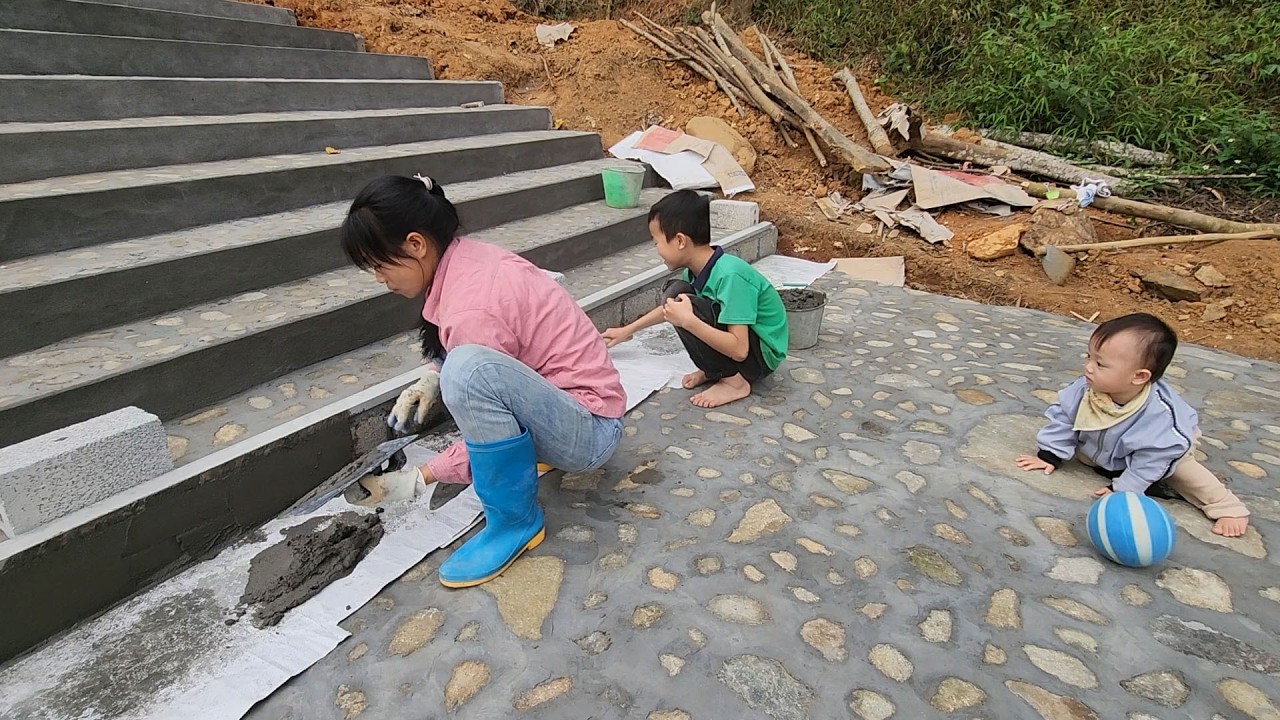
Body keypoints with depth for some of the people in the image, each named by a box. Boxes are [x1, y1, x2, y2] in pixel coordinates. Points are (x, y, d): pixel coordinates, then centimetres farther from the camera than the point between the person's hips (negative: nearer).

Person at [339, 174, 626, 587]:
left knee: (469, 370, -34)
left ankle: (516, 522, -12)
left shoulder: (471, 309, -26)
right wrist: (432, 378, -3)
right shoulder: (471, 256, -1)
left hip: (588, 432, -9)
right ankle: (530, 452, 14)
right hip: (560, 399, 9)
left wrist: (416, 481, -10)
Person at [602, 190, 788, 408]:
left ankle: (733, 381, -10)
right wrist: (628, 330, 24)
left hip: (762, 355, -9)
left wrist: (688, 320, -36)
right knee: (675, 293, 2)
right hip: (734, 343, 9)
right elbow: (669, 308, 18)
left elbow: (739, 350, -33)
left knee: (684, 303, -26)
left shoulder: (730, 275, -30)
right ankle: (715, 369, 4)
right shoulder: (698, 268, -3)